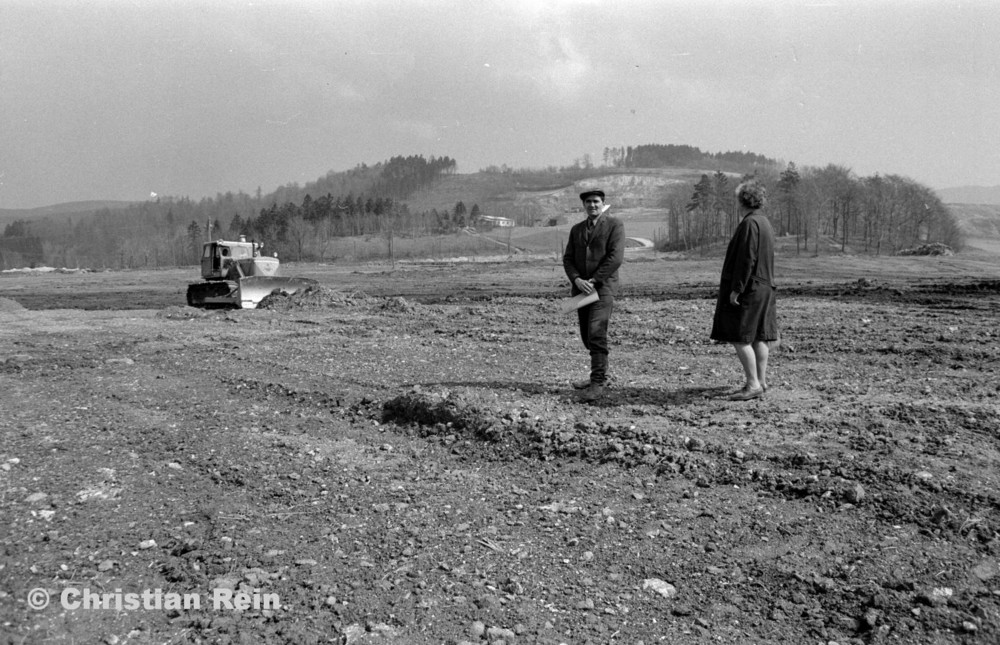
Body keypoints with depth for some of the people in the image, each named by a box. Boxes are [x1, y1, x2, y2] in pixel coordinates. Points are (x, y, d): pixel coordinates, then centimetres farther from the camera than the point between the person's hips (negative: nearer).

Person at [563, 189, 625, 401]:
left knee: (596, 334, -16)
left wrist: (594, 280, -15)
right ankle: (599, 374, 27)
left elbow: (615, 257, -12)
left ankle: (598, 383, -12)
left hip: (603, 287, -6)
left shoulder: (614, 224, -1)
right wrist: (576, 280, -10)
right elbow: (568, 259, 9)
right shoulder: (576, 229, 16)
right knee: (587, 336, 10)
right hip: (582, 289, 6)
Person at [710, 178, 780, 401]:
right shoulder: (765, 223, 14)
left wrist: (736, 289, -20)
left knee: (740, 337, -7)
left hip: (748, 289, -10)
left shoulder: (749, 224, -16)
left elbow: (747, 259, -22)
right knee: (759, 336, 12)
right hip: (764, 287, 10)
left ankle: (753, 384, -6)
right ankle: (761, 381, 17)